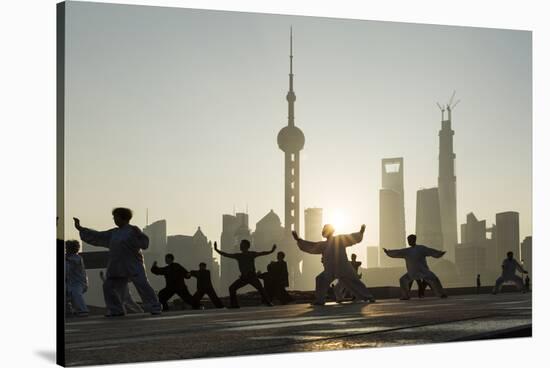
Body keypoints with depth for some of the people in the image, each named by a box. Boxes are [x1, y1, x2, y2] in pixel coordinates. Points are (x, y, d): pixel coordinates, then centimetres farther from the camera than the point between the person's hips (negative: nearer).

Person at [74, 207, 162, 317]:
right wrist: (80, 228, 23)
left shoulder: (133, 230, -3)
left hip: (133, 265, -7)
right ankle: (116, 310, 14)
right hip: (117, 266, 7)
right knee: (108, 286, 4)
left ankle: (155, 308, -10)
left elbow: (144, 243, -11)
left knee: (143, 285, -15)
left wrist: (138, 234, -30)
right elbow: (97, 236, 21)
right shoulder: (113, 233, 16)